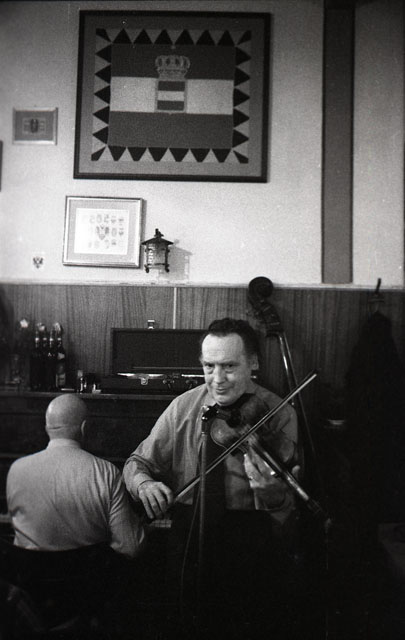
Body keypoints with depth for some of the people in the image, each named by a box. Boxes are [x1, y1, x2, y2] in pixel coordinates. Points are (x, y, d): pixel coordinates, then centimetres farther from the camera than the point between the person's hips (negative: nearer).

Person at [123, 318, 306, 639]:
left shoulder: (279, 415, -10)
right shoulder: (183, 407, -2)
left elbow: (286, 510, -13)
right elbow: (138, 462, 5)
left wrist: (268, 490, -35)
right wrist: (143, 483, -17)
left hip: (254, 552, -2)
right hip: (190, 540, 3)